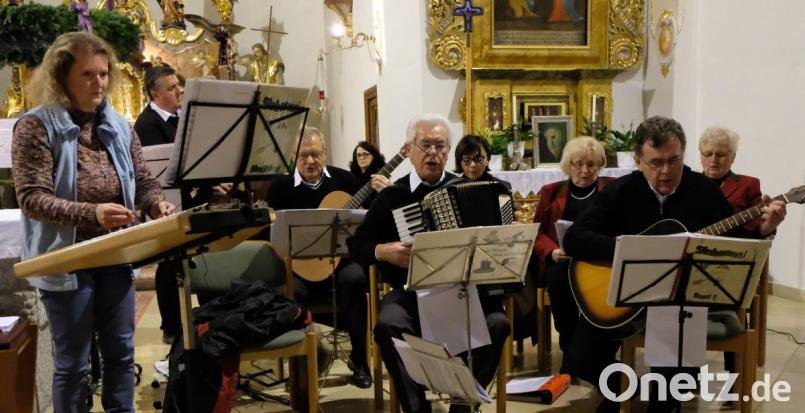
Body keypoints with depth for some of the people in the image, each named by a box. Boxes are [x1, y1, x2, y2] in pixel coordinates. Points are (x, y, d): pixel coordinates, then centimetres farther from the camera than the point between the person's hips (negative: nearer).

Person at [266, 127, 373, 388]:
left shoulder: (343, 179, 7)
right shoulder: (281, 187, 4)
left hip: (342, 257, 1)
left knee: (353, 279, -34)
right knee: (289, 291, -33)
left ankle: (359, 359, -14)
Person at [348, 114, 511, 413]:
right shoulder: (392, 195, 6)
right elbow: (356, 245, 9)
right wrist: (383, 251, -9)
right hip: (411, 291, -1)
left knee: (497, 323, -26)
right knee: (388, 325, -31)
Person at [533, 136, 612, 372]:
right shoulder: (552, 192, 20)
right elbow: (537, 231, 14)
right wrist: (552, 251, -8)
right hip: (562, 261, 1)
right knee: (557, 278, -33)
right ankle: (569, 348, -18)